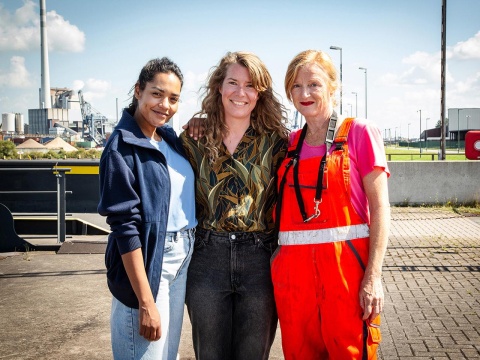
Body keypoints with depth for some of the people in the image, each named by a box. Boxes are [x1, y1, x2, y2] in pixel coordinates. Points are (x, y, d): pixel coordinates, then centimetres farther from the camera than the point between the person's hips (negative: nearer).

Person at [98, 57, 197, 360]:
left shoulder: (171, 138, 7)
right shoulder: (123, 147, -13)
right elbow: (125, 226, -18)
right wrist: (145, 302, -20)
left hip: (182, 257, 7)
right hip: (146, 261, -7)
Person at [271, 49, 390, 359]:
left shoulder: (358, 132, -1)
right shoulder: (290, 143, 13)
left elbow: (380, 207, -5)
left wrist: (374, 276, -14)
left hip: (345, 264, -4)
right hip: (293, 268, 4)